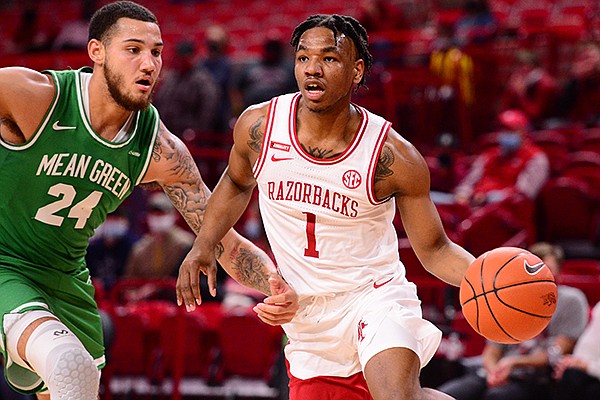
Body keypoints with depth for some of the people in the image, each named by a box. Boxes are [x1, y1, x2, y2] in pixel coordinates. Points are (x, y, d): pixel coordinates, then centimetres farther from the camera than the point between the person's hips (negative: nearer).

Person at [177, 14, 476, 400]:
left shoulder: (393, 156, -15)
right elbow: (237, 183, 17)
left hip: (375, 297, -4)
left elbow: (434, 250, -5)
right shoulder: (258, 126, -7)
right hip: (308, 322, 4)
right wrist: (204, 245, 4)